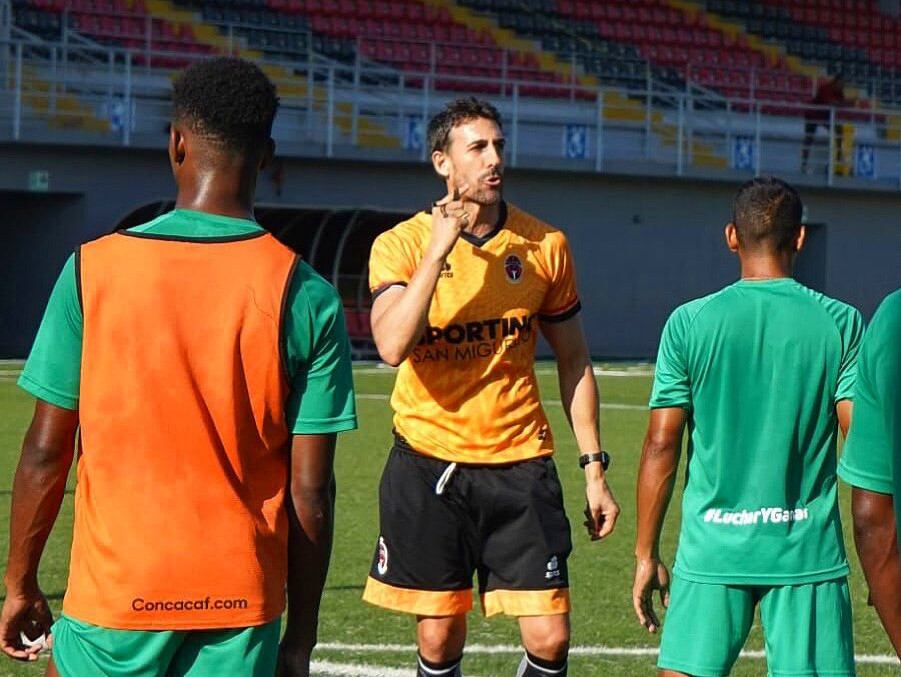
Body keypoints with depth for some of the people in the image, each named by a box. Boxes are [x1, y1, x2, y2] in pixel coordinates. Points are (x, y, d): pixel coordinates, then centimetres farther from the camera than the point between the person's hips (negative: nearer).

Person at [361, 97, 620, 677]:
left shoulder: (545, 246, 3)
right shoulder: (402, 244, -5)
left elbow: (573, 360, 12)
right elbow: (392, 346, -22)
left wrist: (594, 466, 8)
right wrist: (438, 249, -21)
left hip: (520, 462, 2)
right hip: (428, 463, -1)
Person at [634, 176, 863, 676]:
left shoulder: (689, 323, -1)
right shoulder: (840, 323, 0)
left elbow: (661, 446, -1)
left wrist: (646, 554, 7)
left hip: (713, 548, 0)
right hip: (809, 551, 0)